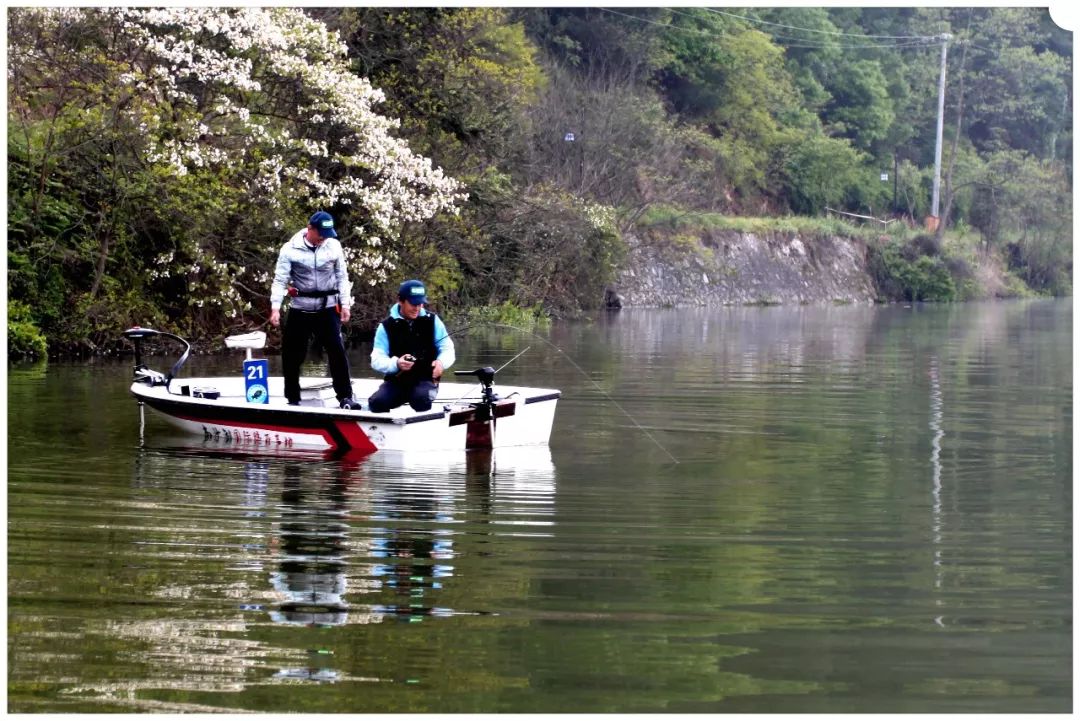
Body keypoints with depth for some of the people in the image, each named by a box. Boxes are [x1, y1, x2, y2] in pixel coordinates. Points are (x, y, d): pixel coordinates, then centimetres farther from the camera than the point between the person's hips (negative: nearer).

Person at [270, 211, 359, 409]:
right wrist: (275, 307, -17)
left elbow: (342, 277, 7)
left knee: (337, 350, -9)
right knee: (292, 354, 4)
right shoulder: (291, 249, -7)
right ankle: (292, 398, 17)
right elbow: (280, 280, -7)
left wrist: (345, 304, 0)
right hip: (300, 309, 0)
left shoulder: (333, 246, -1)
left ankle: (345, 396, -3)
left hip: (328, 308, 0)